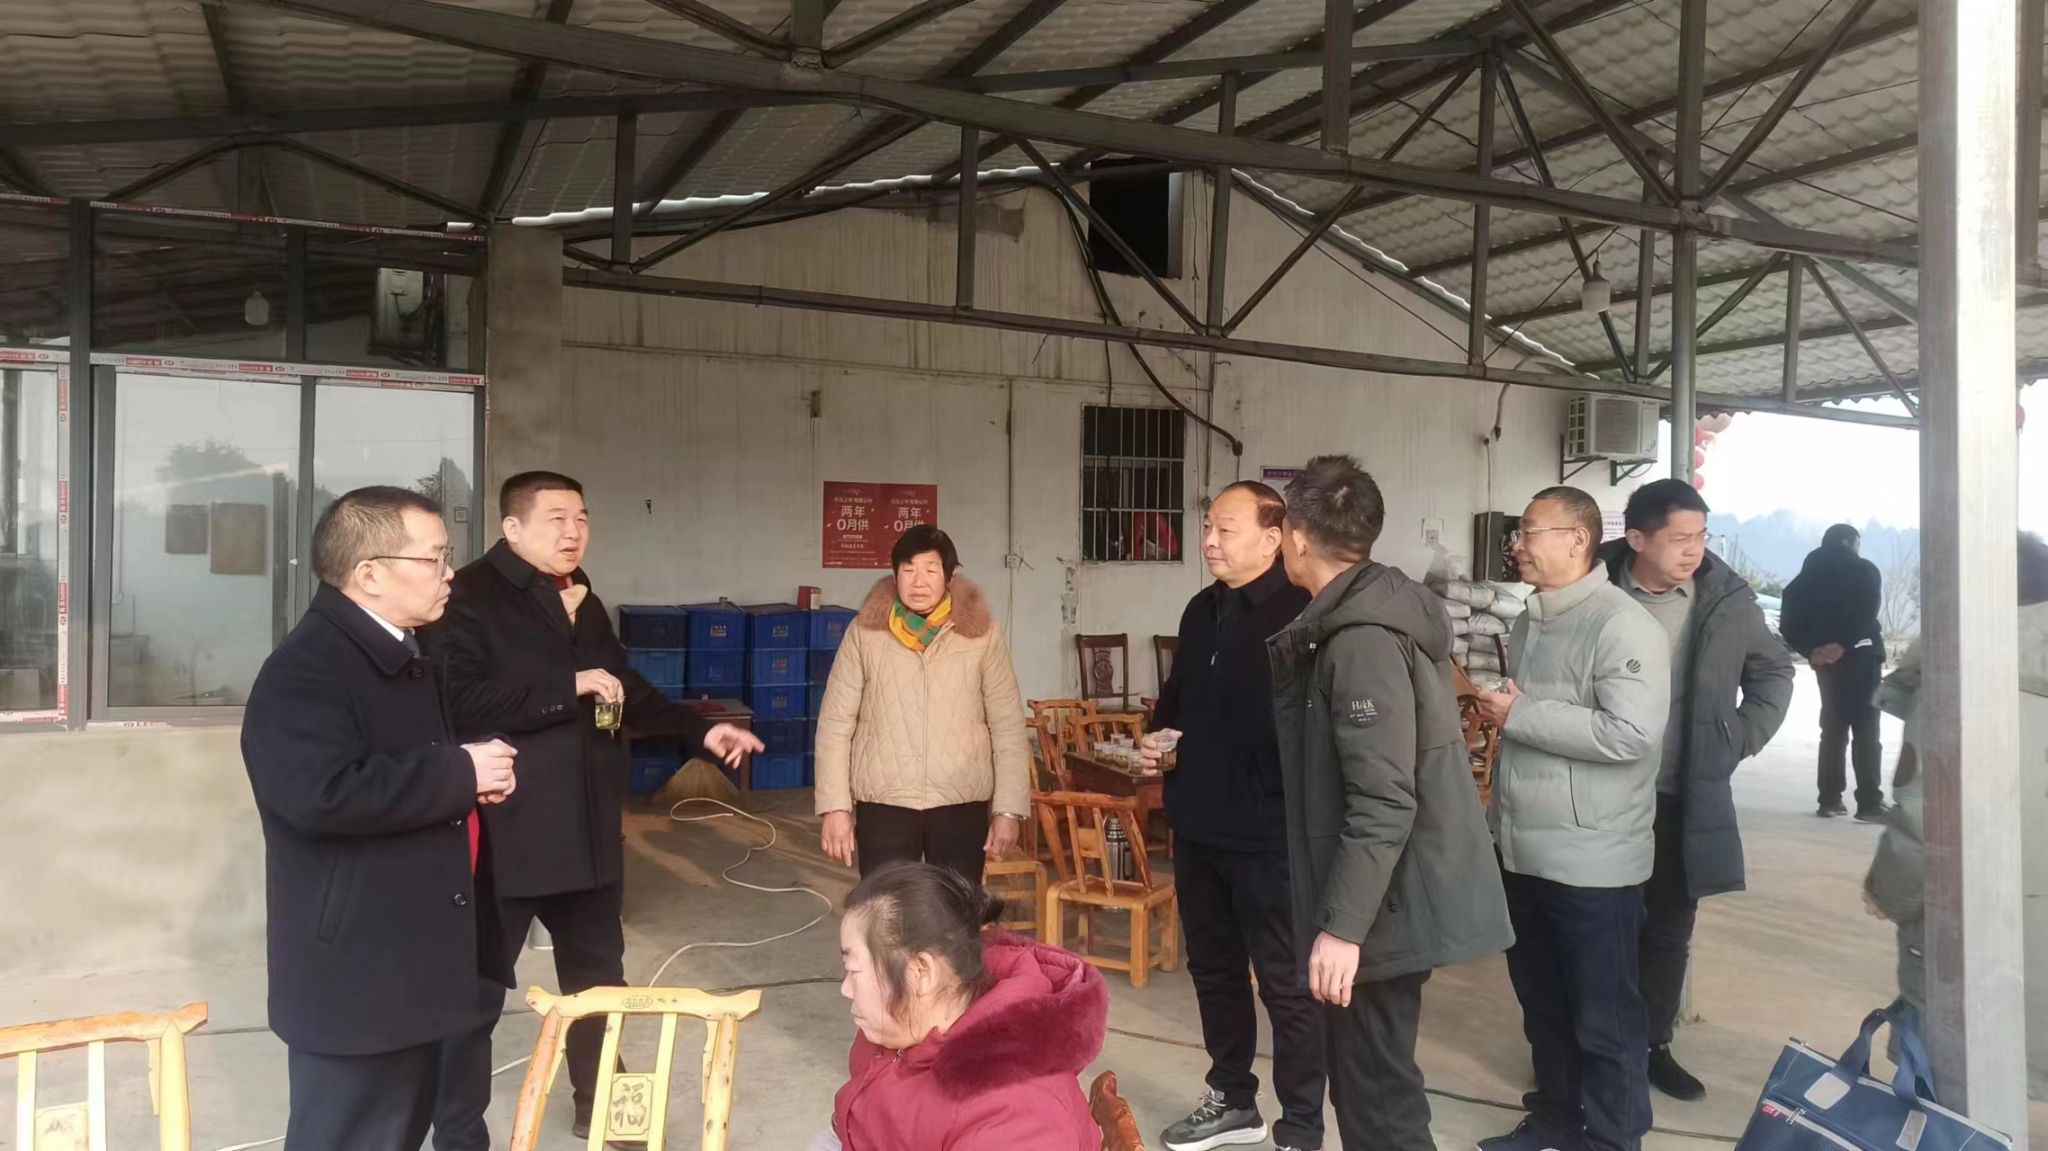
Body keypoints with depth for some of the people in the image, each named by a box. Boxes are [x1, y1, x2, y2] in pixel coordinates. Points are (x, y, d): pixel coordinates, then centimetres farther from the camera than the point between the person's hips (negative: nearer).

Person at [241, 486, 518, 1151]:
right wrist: (461, 774, -23)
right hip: (355, 975, -10)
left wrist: (483, 774, 4)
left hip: (413, 960, 10)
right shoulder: (305, 668, -19)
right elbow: (323, 793, -35)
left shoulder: (407, 659, 13)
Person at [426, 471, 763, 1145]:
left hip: (586, 829, 8)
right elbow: (462, 703, -27)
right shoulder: (470, 597, -14)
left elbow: (624, 688, 22)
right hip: (505, 832, -8)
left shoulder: (583, 601, 13)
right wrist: (569, 687, -25)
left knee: (598, 973, 21)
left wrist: (700, 731, 11)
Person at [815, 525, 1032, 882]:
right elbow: (835, 724, 1)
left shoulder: (982, 633, -2)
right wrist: (836, 806, -4)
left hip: (961, 806, 0)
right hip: (883, 805, 0)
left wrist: (1009, 808, -3)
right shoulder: (865, 633, -1)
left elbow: (1008, 728, 0)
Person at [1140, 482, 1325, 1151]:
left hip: (1269, 831, -8)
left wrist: (1293, 810, -25)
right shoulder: (1202, 611, 11)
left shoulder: (1301, 614, -16)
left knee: (1286, 983, 5)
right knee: (1213, 968, 20)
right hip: (1198, 824, 8)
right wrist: (1160, 732, 7)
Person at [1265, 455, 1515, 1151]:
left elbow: (1382, 804, -26)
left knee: (1373, 1092, 2)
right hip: (1385, 900, 10)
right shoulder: (1367, 614, 9)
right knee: (1369, 1078, 20)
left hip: (1382, 908, -10)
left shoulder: (1362, 640, -21)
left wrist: (1341, 925, -24)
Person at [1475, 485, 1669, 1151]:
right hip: (1523, 853, 8)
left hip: (1592, 862, -8)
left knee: (1605, 1019, 6)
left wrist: (1519, 716, -20)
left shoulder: (1623, 626, -15)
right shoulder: (1530, 623, 12)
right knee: (1543, 1005, 21)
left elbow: (1631, 733, -27)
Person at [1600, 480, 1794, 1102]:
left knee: (1669, 930, 14)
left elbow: (1774, 670, 13)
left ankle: (1653, 1045, 30)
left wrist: (1743, 737, 3)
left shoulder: (1728, 597, -4)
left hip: (1686, 798, 2)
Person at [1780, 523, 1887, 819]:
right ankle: (1869, 804, -7)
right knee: (1866, 731, -3)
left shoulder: (1808, 576, 13)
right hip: (1858, 656, -5)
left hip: (1825, 660, 5)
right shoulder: (1863, 570, -1)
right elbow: (1867, 612, -18)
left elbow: (1789, 621, 2)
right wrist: (1843, 644, -18)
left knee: (1833, 729, 12)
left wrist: (1811, 650, -3)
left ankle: (1829, 800, 11)